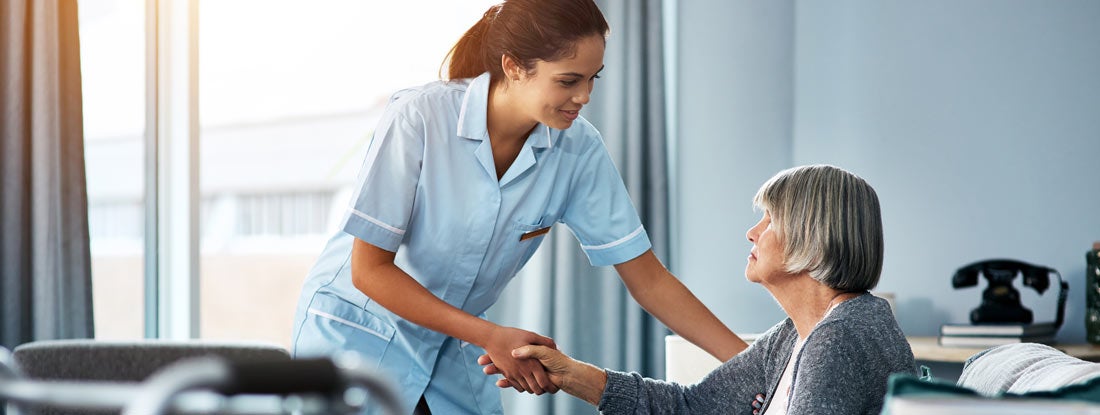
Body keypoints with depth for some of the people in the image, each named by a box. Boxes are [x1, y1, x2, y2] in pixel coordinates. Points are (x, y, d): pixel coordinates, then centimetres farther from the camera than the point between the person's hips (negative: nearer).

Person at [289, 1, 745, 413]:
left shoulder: (578, 149, -14)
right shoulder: (419, 118, -26)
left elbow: (648, 279, -8)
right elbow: (369, 269, -22)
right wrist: (490, 336, -26)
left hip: (451, 354, 4)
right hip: (357, 331, -4)